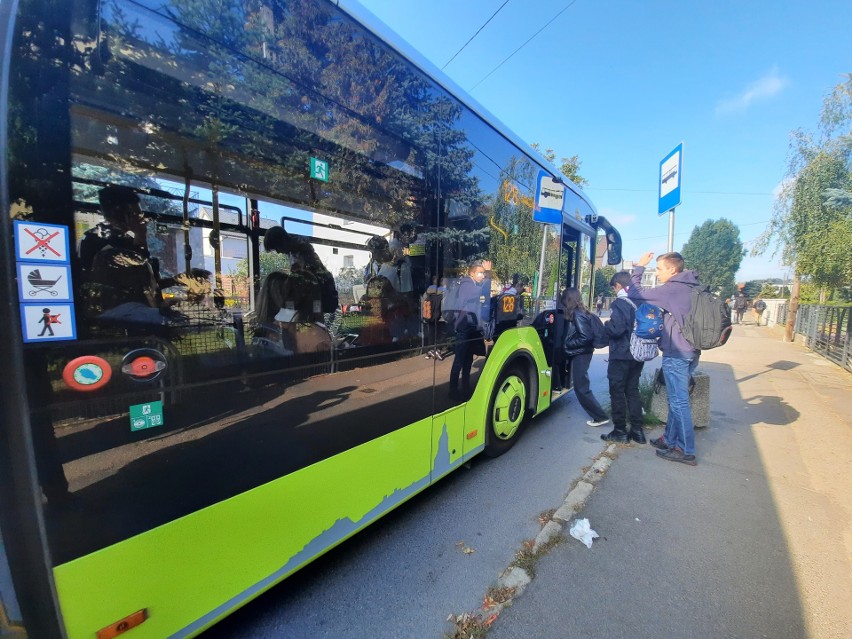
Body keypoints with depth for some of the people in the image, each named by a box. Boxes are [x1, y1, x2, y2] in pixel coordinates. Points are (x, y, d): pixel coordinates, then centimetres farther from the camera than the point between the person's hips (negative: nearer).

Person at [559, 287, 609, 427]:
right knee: (580, 384, 21)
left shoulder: (577, 316, -21)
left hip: (581, 354, -9)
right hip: (580, 353, 9)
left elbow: (586, 338, -24)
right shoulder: (578, 313, 6)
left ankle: (600, 416, 6)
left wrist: (568, 344, -17)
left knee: (581, 387, -2)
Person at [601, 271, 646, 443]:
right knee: (632, 391, 16)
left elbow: (616, 329, -25)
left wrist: (606, 325, -6)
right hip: (637, 355, 7)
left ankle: (620, 431, 10)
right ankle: (637, 430, 22)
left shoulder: (618, 303, -16)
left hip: (621, 355, -7)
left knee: (617, 392, 3)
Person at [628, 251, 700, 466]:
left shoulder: (672, 289, -16)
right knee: (676, 399, 17)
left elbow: (635, 294, -15)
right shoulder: (690, 288, 13)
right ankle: (669, 440, 28)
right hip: (689, 352, 10)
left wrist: (639, 267, -6)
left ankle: (686, 451, 8)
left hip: (676, 354, -9)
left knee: (679, 402, -1)